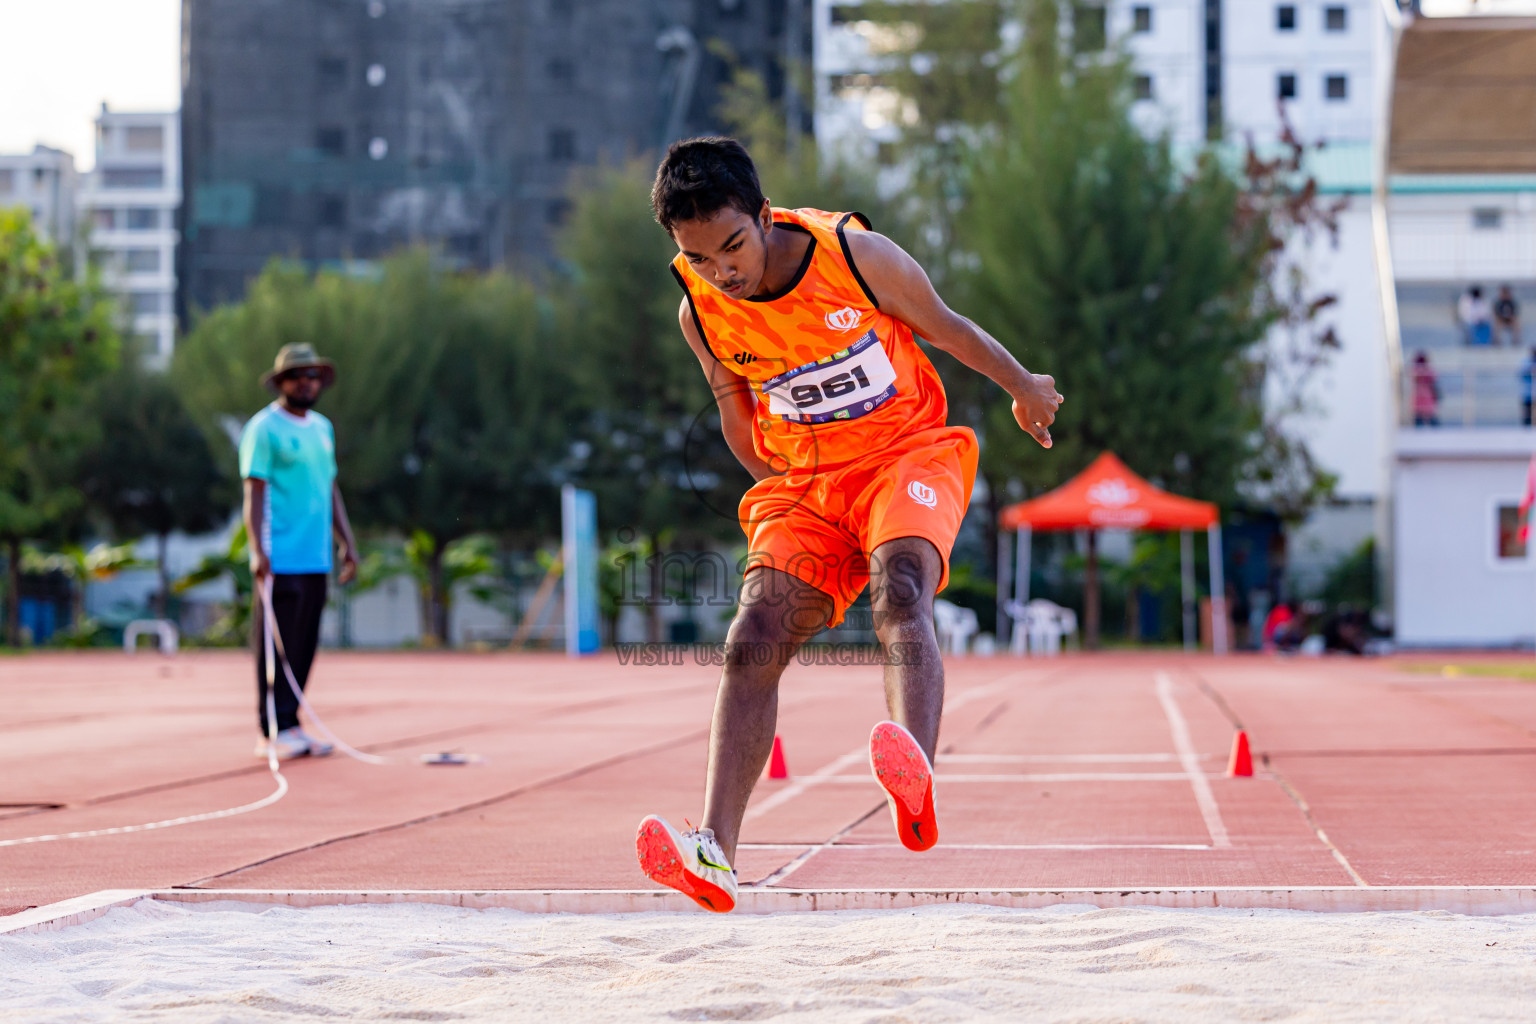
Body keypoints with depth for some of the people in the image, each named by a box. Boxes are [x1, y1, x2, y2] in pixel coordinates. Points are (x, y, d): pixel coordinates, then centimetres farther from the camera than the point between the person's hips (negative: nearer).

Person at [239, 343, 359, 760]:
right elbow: (254, 492, -10)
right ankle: (273, 732, -5)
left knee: (304, 646, 7)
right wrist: (257, 551, -18)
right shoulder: (264, 428, -5)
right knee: (277, 646, -7)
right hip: (281, 561, -7)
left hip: (317, 558, 7)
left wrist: (347, 543, 18)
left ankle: (291, 725, 13)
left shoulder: (322, 427, 18)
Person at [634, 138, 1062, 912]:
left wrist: (1023, 388, 15)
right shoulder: (700, 315, -9)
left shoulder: (858, 257, -18)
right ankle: (715, 855, -26)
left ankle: (916, 783, -58)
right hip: (803, 485, 4)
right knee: (751, 645, -17)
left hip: (908, 456, -3)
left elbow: (945, 327, 0)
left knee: (900, 592, -33)